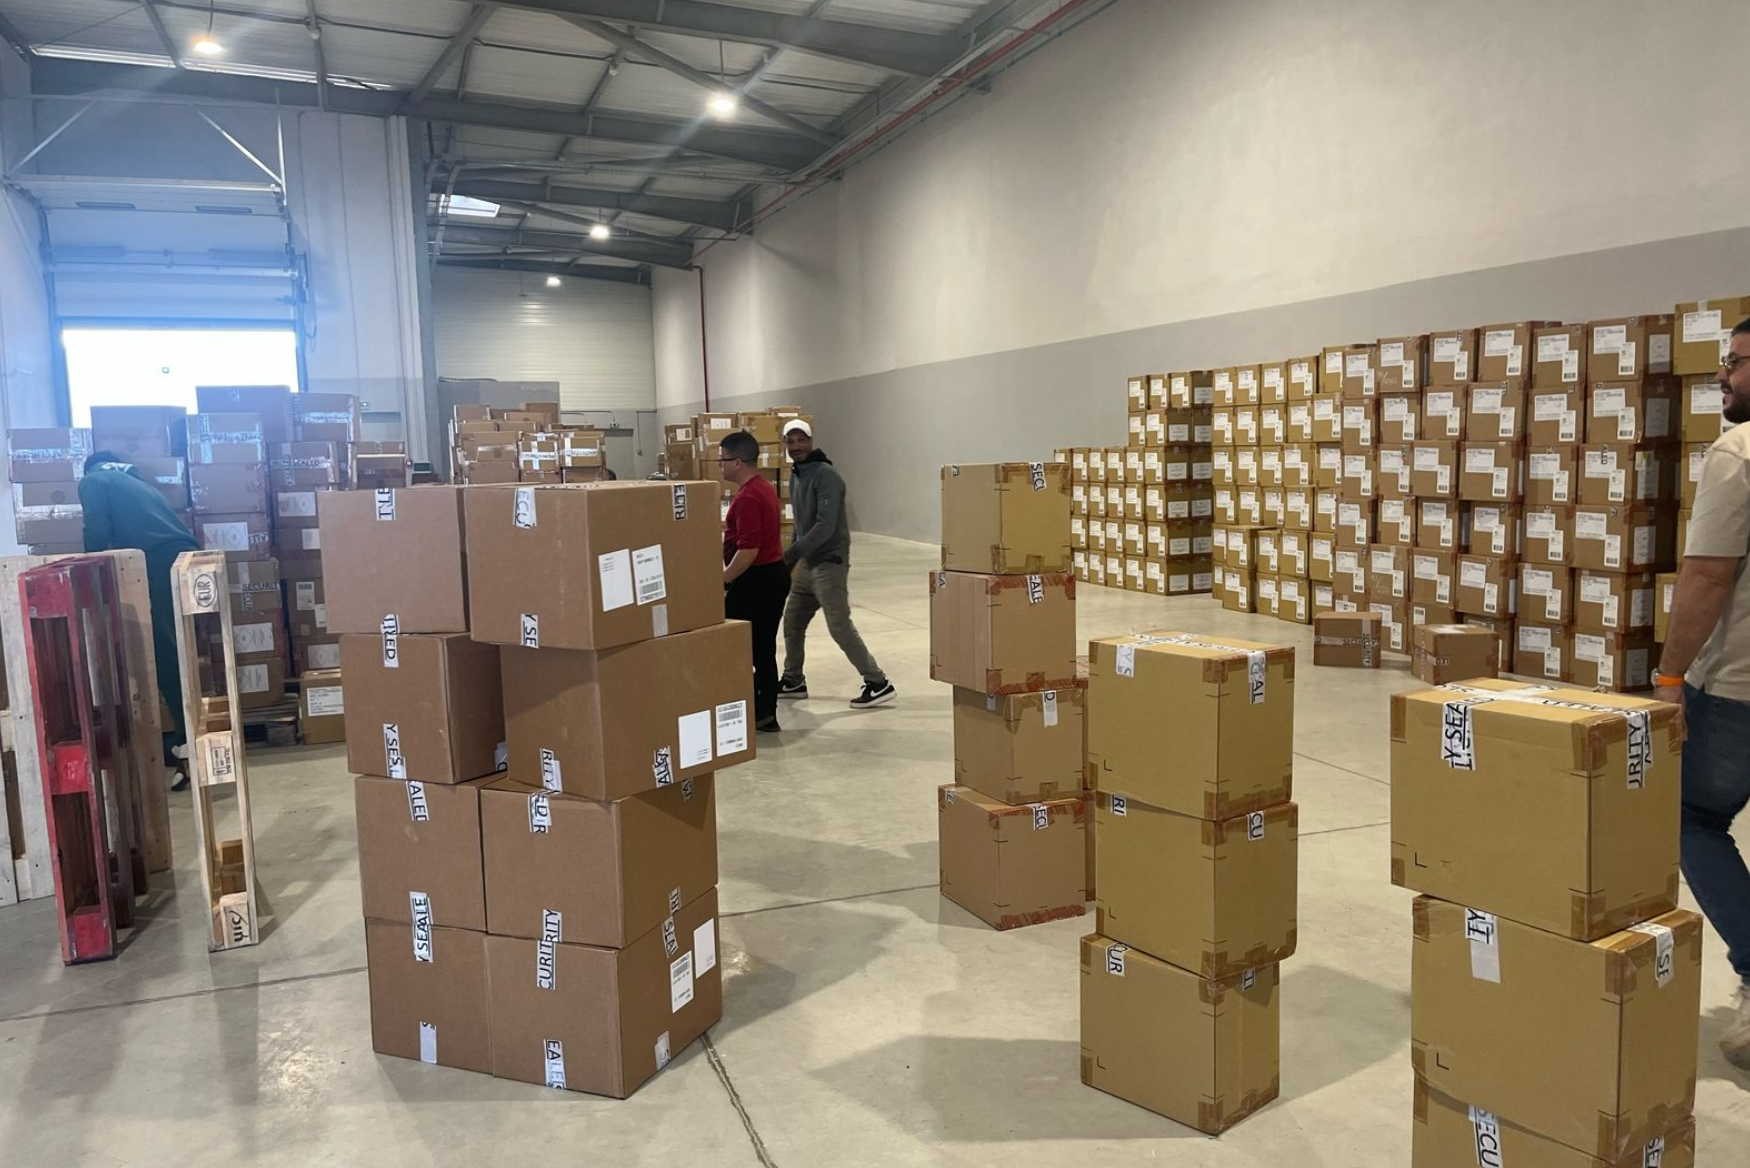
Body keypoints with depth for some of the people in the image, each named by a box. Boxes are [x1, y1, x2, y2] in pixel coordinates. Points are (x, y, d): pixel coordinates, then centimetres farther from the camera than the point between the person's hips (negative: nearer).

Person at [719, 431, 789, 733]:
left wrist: (722, 581, -19)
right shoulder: (765, 488, 12)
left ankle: (750, 715, 5)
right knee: (764, 649, 13)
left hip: (756, 580, -10)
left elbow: (748, 550, -26)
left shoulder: (747, 498, -21)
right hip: (775, 573, 10)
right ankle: (766, 714, 18)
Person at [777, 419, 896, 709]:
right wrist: (793, 555, 16)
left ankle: (878, 684, -6)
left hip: (829, 563, -9)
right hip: (807, 563, 9)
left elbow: (825, 527, -25)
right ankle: (793, 681, 30)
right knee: (792, 622, 15)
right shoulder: (795, 475, 11)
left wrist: (790, 553, -27)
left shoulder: (825, 476, -17)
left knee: (840, 626, -11)